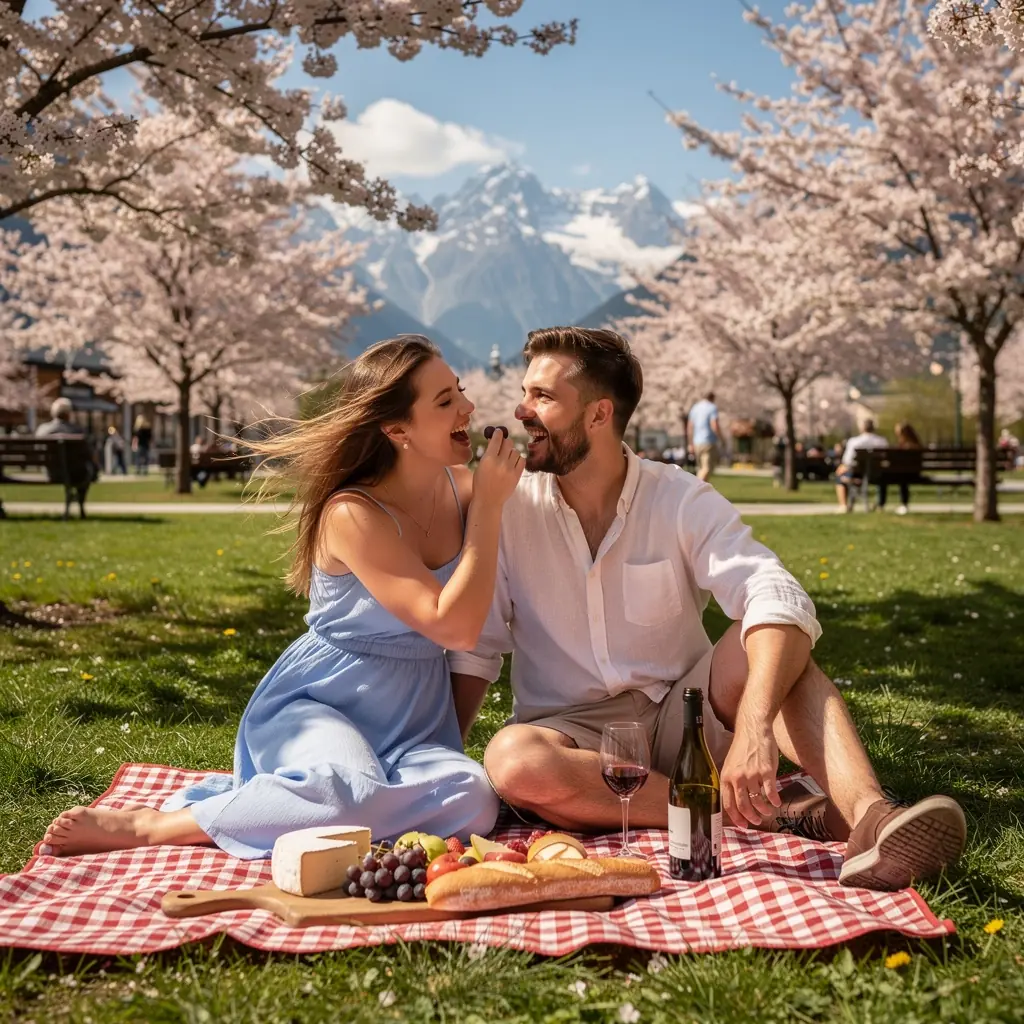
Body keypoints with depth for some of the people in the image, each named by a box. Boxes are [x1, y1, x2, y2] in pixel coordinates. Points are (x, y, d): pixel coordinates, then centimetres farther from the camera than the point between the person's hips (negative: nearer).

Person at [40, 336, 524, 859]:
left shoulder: (462, 487, 2)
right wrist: (487, 507, -18)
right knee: (351, 796, -40)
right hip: (316, 703, -6)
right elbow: (454, 627, -22)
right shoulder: (353, 515, -17)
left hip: (416, 720, 6)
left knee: (472, 801, -29)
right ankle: (147, 825, -20)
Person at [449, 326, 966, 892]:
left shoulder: (680, 499, -7)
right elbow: (474, 650, -1)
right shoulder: (507, 507, -4)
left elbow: (778, 601, -22)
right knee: (511, 760, -35)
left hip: (683, 716, 0)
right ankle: (758, 808, -28)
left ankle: (868, 818, -44)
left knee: (770, 642, -26)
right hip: (574, 734, 0)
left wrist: (753, 729, -40)